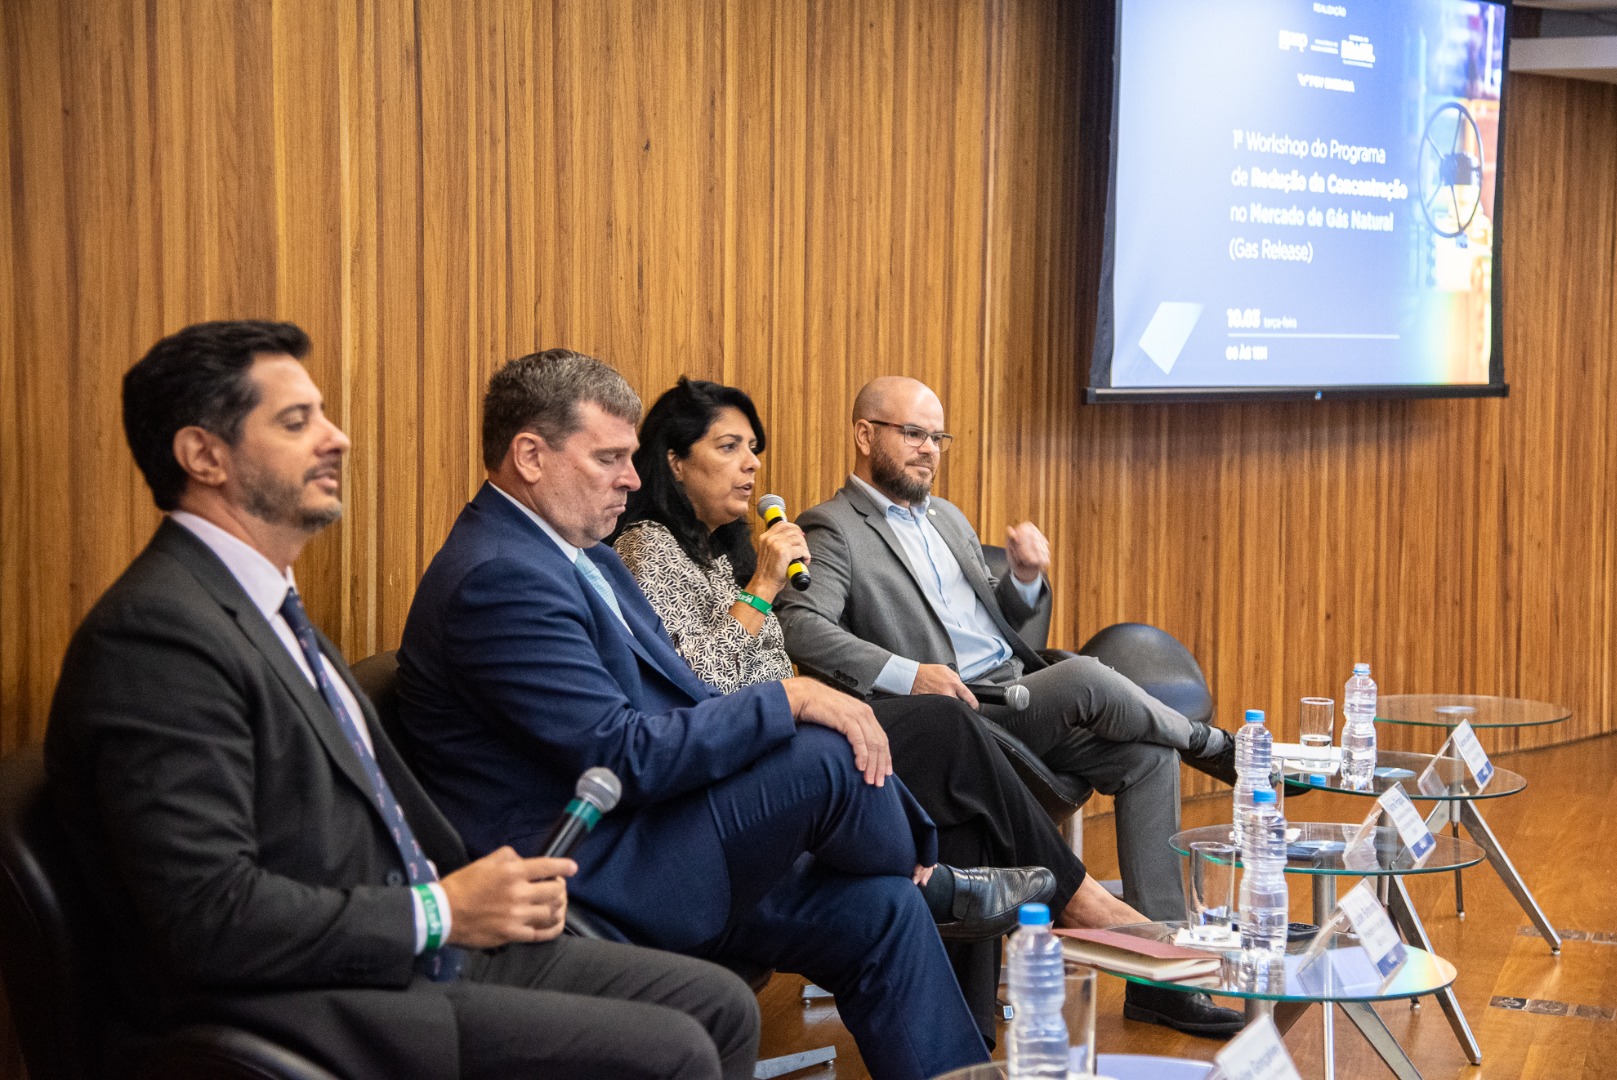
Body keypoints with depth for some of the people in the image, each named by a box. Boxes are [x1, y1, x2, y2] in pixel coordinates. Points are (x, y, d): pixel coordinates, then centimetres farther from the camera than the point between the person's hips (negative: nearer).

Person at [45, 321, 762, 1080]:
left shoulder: (260, 605, 16)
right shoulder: (158, 628, -17)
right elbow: (209, 918, -24)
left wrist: (481, 889, 2)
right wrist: (439, 912, -15)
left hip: (408, 951, 10)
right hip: (292, 1012, -10)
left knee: (717, 1006, 3)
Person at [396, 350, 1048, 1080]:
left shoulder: (587, 560, 13)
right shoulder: (497, 580, -20)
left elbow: (683, 707, 14)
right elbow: (626, 757, -25)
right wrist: (788, 699, -20)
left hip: (639, 844, 10)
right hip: (589, 886, -10)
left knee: (880, 909, 2)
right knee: (823, 756, -19)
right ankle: (934, 885, 12)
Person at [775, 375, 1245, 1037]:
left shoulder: (949, 518, 25)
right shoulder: (832, 530, -2)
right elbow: (799, 625, -19)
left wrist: (1025, 580, 4)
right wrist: (906, 674, -28)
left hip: (1022, 699, 8)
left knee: (1146, 755, -13)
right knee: (1086, 678, -28)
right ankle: (1211, 746, 2)